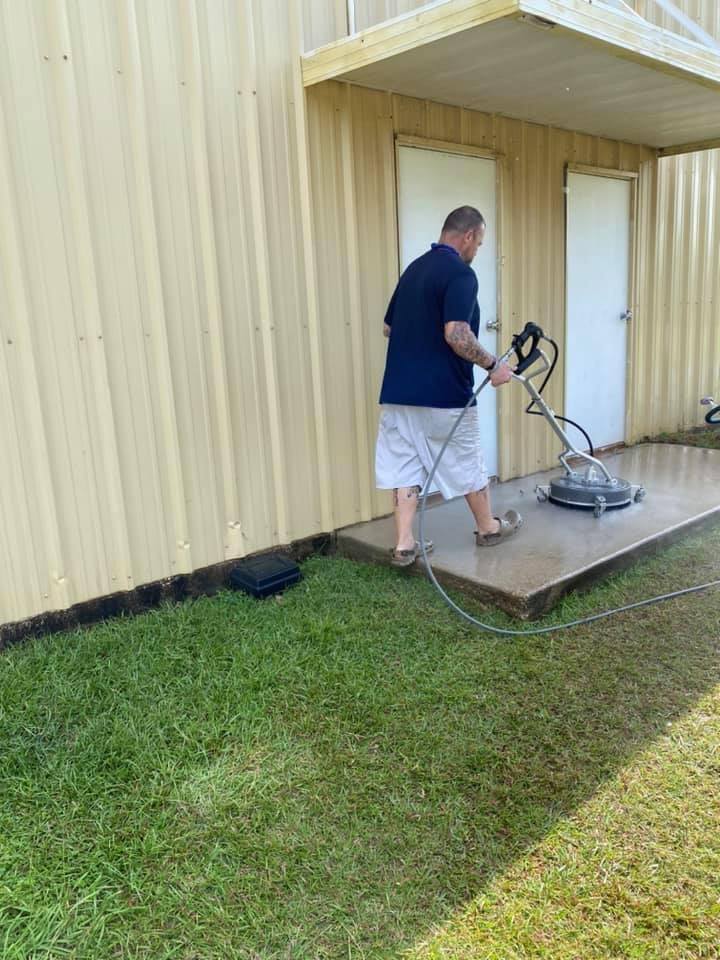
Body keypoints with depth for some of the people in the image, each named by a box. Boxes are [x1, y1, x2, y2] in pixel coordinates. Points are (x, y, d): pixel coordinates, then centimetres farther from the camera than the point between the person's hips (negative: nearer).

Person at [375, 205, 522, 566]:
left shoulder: (414, 268, 13)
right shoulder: (460, 273, -13)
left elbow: (389, 327, 20)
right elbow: (456, 335, -25)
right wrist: (493, 365, -14)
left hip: (399, 391, 7)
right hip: (444, 394, -7)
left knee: (404, 465, 8)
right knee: (467, 464, 11)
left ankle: (404, 544, 7)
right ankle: (488, 527, 29)